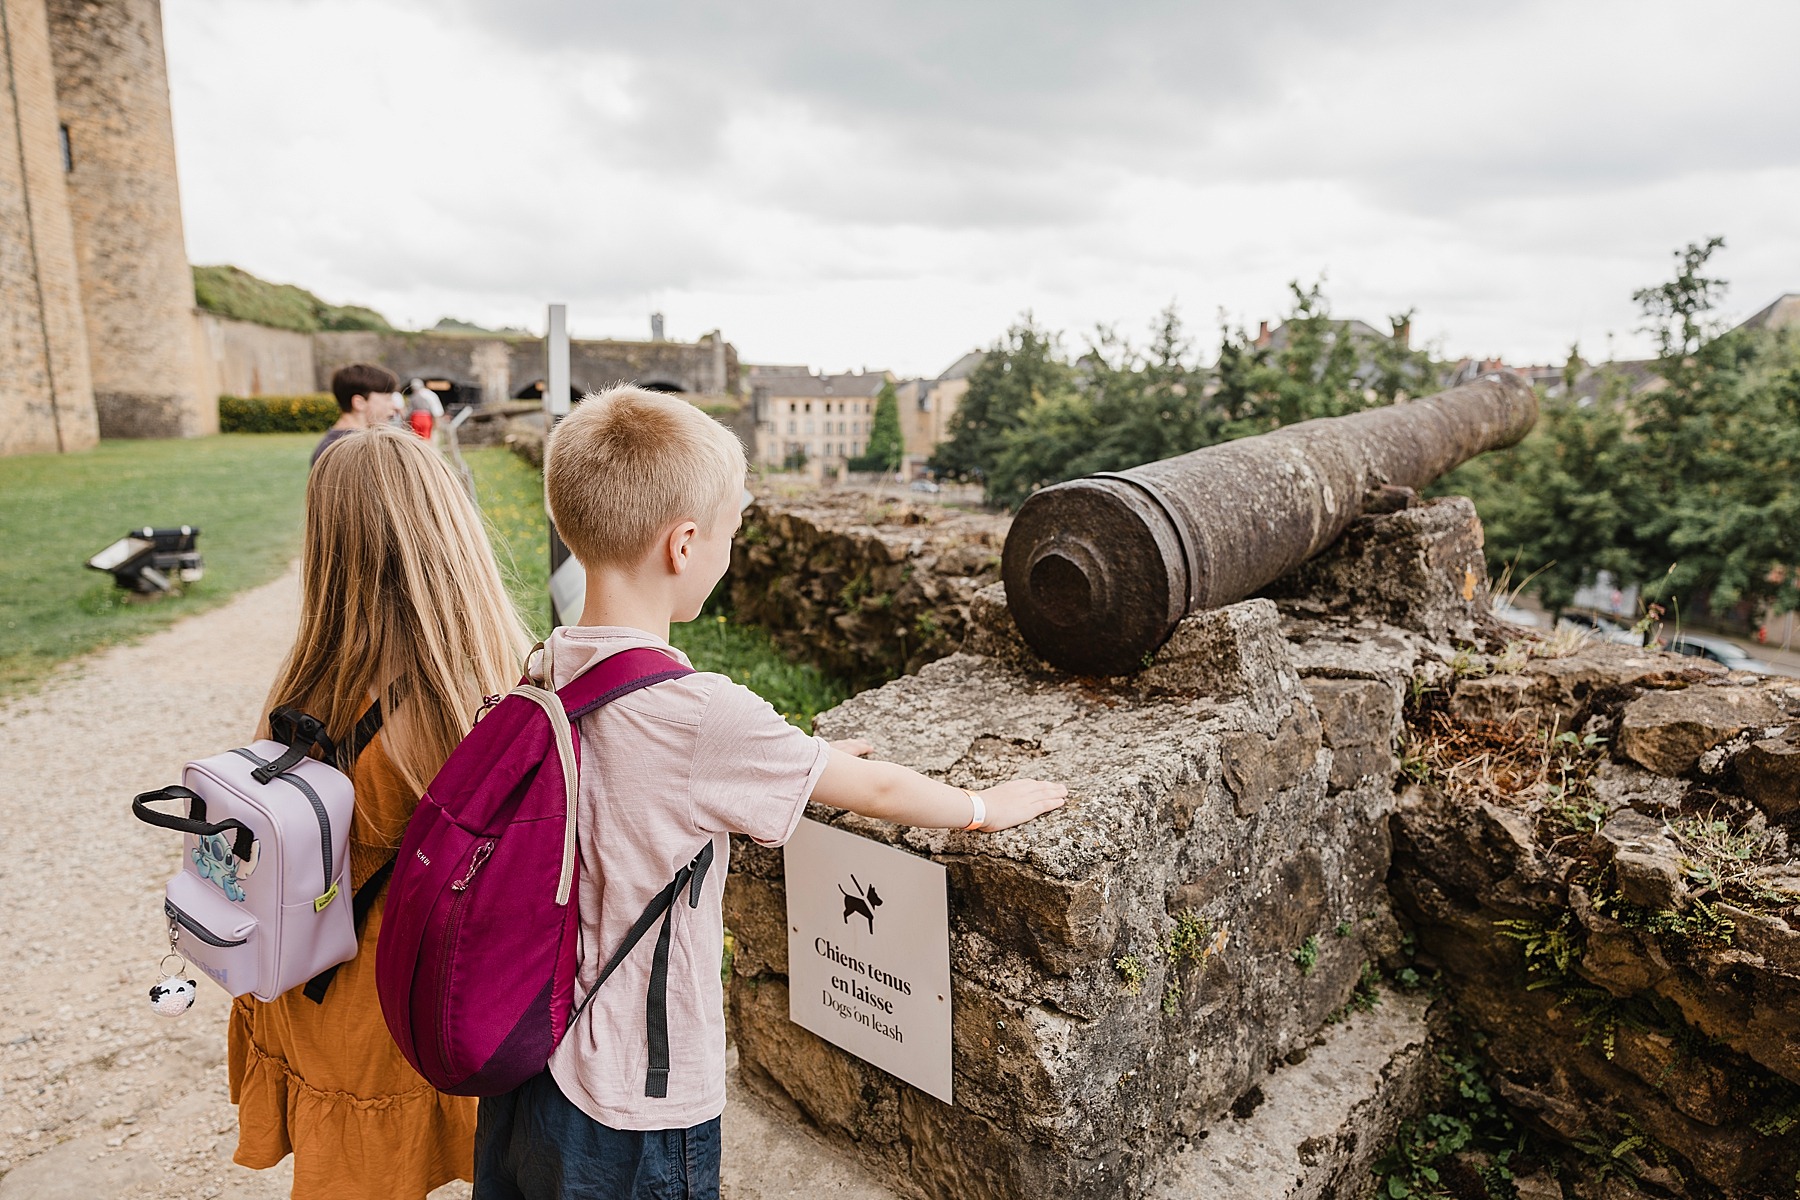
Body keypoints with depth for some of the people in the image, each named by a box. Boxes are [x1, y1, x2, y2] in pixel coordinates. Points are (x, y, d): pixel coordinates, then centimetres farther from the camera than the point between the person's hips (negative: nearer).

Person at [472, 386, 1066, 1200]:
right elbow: (873, 789, -15)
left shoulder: (544, 672, -6)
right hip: (633, 1112, -6)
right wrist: (985, 807, 2)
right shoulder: (697, 713, -29)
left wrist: (804, 758, 18)